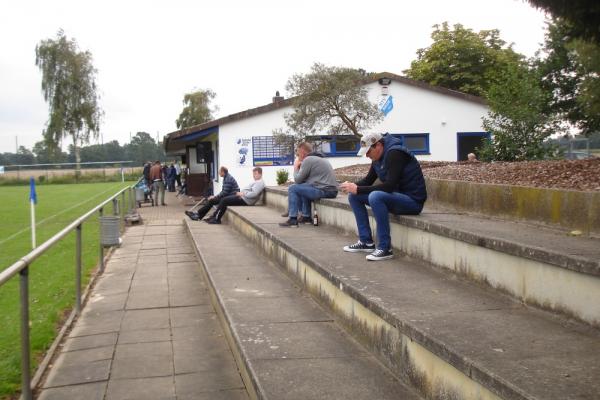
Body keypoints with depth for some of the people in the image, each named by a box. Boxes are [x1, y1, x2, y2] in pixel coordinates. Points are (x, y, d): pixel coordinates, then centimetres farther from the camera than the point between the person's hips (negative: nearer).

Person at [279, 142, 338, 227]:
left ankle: (292, 220, -2)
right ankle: (306, 216, 25)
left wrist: (296, 167, 11)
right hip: (332, 189, 10)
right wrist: (300, 167, 16)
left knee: (293, 189, -2)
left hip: (325, 191, -10)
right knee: (303, 188, 27)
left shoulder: (308, 160, -7)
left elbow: (297, 180, -4)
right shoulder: (320, 158, 23)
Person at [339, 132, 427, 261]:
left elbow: (390, 186, -29)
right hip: (396, 196, 9)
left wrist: (358, 189, -27)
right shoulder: (378, 157, 6)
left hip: (413, 200, -9)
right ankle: (366, 242, 6)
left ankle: (385, 248, -25)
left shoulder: (395, 154, -21)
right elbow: (368, 180, 14)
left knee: (375, 196, -35)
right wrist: (353, 186, -7)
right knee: (354, 196, 4)